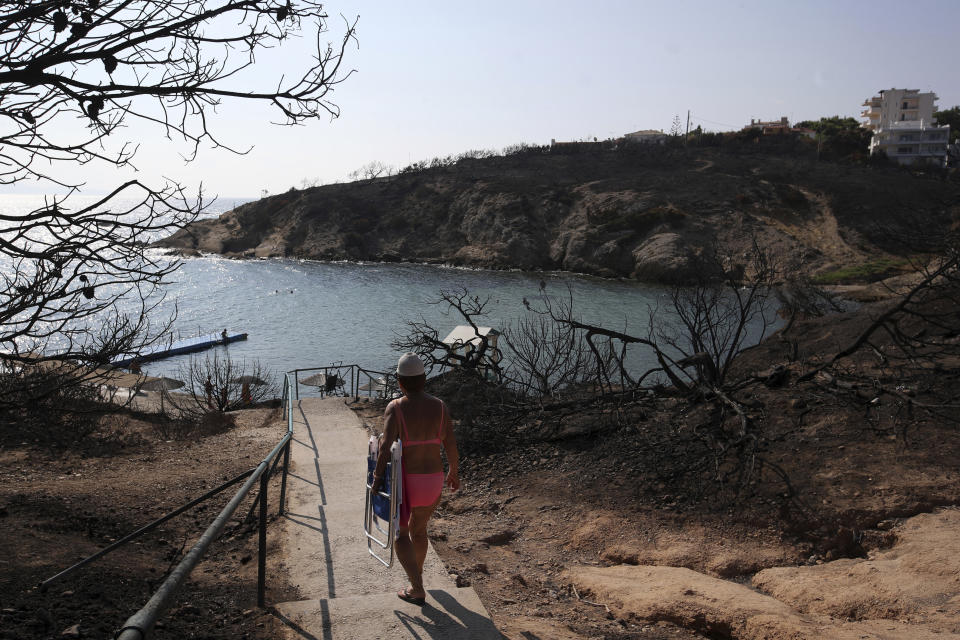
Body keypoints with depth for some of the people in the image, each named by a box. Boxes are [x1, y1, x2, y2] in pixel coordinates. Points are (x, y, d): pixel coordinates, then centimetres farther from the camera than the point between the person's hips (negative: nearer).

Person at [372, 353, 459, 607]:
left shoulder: (395, 408, -14)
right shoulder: (439, 406, -4)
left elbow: (386, 445, -25)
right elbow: (450, 444, 0)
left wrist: (378, 477, -17)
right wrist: (454, 472, 14)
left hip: (405, 479, -4)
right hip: (433, 477, 4)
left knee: (400, 533, 13)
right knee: (418, 529, 26)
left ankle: (417, 590, 5)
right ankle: (416, 573, 46)